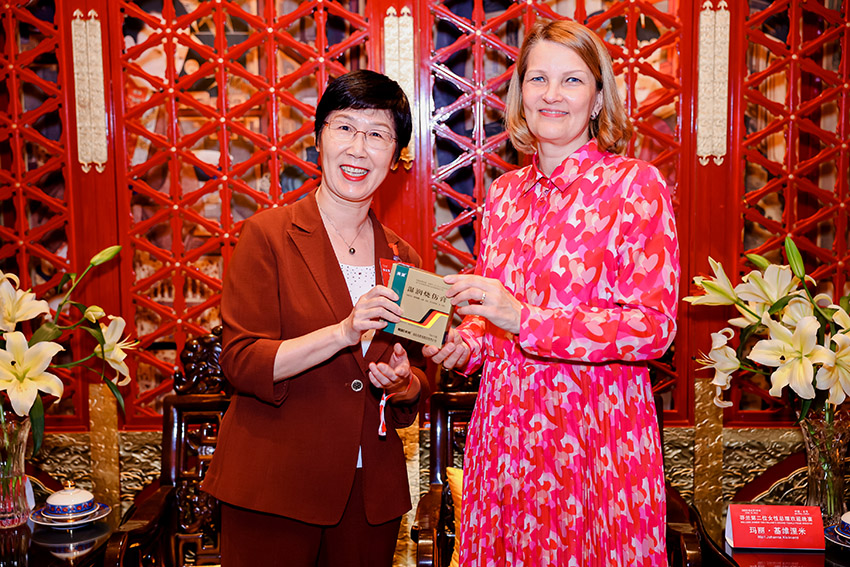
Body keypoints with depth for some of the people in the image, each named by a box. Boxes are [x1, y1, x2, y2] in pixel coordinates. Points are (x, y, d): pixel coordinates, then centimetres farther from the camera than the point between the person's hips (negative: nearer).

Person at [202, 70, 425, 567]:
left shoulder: (403, 259, 6)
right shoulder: (267, 235, -6)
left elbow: (419, 385, 12)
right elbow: (241, 362, -13)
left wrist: (400, 382, -11)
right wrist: (344, 332, -25)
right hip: (273, 488, -3)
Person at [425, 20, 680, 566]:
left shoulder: (636, 184, -7)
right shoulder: (504, 192, 9)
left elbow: (655, 326, -14)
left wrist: (525, 320, -21)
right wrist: (466, 343, -4)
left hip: (596, 431, -4)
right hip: (505, 428, 5)